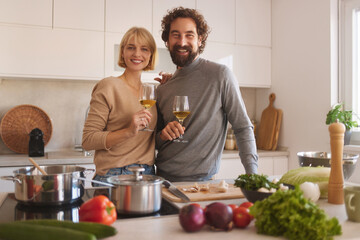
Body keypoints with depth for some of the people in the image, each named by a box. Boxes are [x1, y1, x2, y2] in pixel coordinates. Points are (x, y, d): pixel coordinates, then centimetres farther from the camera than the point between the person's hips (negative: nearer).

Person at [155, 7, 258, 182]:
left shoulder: (220, 75, -8)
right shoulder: (162, 89, 7)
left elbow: (243, 128, -5)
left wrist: (252, 173, -13)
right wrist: (162, 135, -9)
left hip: (201, 180, -4)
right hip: (162, 178, 5)